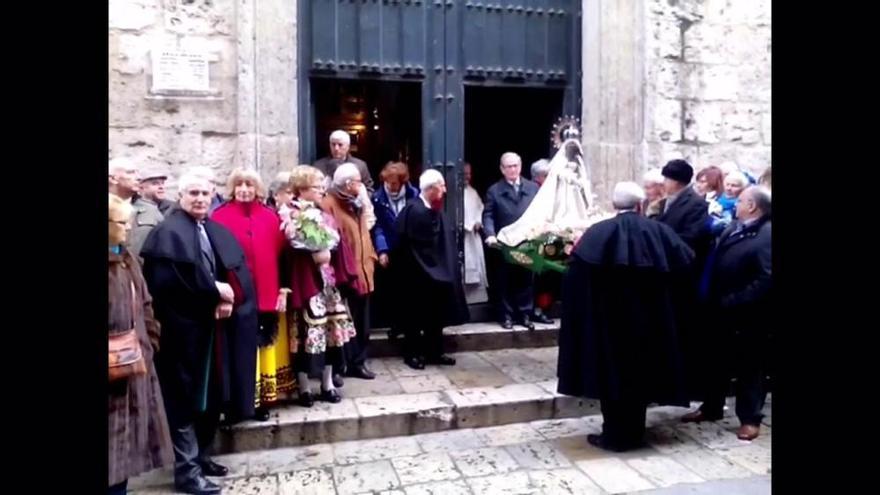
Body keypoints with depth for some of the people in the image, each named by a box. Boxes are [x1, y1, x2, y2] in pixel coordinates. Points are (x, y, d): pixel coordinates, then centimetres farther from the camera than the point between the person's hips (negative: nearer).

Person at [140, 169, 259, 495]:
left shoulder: (220, 233, 12)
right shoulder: (168, 233, -8)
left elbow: (241, 276, 7)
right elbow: (168, 283, -20)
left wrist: (229, 299, -12)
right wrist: (216, 292, -14)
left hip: (214, 330, 7)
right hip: (184, 331, -7)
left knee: (213, 396, 14)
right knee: (186, 400, 1)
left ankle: (200, 455, 29)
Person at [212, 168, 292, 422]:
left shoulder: (270, 216, 7)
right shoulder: (220, 216, -3)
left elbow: (280, 254, 7)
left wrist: (283, 289, 4)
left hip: (267, 296, 3)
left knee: (266, 347, 11)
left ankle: (263, 398, 23)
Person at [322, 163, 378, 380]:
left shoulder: (357, 204, 17)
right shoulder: (329, 204, -11)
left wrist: (370, 257, 12)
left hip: (362, 270, 8)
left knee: (361, 322, 13)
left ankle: (357, 362, 23)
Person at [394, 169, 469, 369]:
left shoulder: (435, 210, 8)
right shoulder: (414, 210, -18)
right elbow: (405, 245, -18)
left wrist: (446, 267, 7)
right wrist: (419, 268, -12)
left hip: (437, 269, 8)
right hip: (418, 272, -8)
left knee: (437, 312, 13)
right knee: (416, 313, 3)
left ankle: (434, 352, 23)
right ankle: (413, 354, 15)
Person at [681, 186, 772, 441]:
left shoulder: (767, 235, -17)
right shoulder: (734, 228, 9)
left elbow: (766, 279, -24)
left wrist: (733, 301, -21)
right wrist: (716, 300, 4)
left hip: (749, 314, -8)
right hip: (725, 310, 8)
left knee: (749, 366, 7)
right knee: (718, 360, 17)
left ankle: (750, 418, 21)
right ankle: (711, 408, 32)